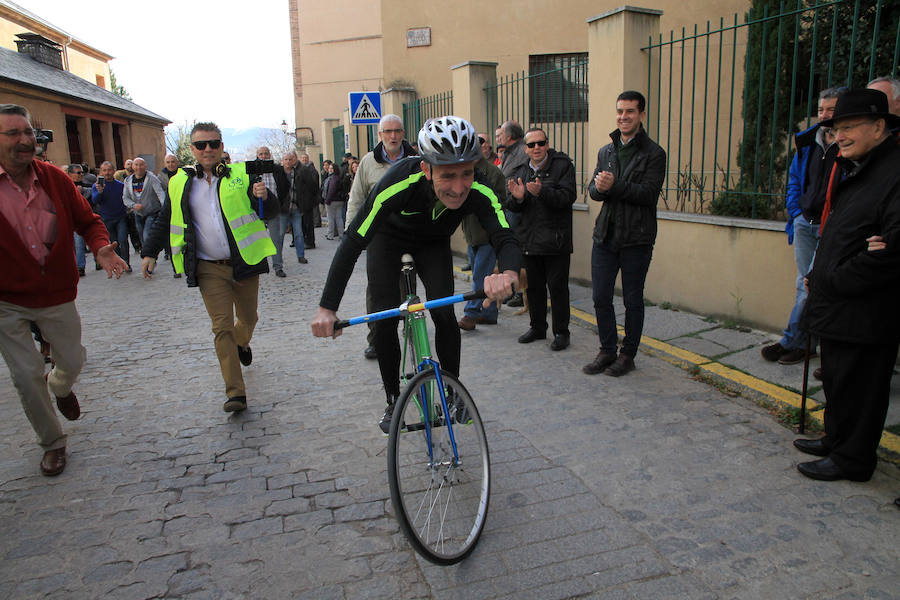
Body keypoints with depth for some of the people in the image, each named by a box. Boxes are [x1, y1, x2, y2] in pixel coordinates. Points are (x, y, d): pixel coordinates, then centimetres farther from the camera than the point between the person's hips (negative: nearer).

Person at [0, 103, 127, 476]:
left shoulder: (54, 178, -3)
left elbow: (87, 220, 4)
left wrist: (100, 248, -17)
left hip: (57, 296, 3)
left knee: (72, 361, 15)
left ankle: (61, 388, 55)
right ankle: (52, 443, 25)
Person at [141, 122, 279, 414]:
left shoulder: (241, 175, 2)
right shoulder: (179, 184, 7)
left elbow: (270, 214, 0)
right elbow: (165, 222, 18)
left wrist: (264, 197, -21)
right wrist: (150, 253, 14)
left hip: (244, 263, 0)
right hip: (209, 269, 0)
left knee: (248, 318, 15)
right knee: (222, 327, -6)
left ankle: (241, 344, 52)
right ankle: (235, 393, -3)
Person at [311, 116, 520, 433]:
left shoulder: (480, 193, -36)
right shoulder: (398, 184, -42)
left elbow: (506, 240, -42)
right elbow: (353, 241, -40)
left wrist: (507, 273, -68)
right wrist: (327, 308, -46)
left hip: (433, 241, 2)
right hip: (388, 237, -1)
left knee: (444, 314, -14)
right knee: (385, 318, -9)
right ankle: (393, 401, 12)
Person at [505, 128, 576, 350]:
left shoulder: (563, 165, -4)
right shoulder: (521, 172, 12)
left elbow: (567, 197, -16)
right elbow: (512, 207, 9)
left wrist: (541, 192, -30)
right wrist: (517, 197, -14)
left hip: (556, 240, -5)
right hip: (529, 240, 5)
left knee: (557, 287, 0)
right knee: (533, 286, 13)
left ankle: (561, 332, 12)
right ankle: (537, 327, 28)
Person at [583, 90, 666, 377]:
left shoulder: (654, 153, -3)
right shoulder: (605, 151, 14)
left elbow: (649, 194, -13)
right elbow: (593, 190, 9)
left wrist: (614, 186, -22)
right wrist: (599, 188, -14)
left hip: (636, 238, -5)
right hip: (605, 235, 5)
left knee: (633, 300, 5)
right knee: (601, 298, 6)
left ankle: (628, 354, 20)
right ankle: (607, 351, 22)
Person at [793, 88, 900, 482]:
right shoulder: (853, 171, 15)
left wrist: (836, 281, -17)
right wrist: (819, 277, 11)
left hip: (864, 314, -9)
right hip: (838, 309, 10)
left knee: (857, 387, 3)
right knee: (837, 381, 21)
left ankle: (852, 459, 18)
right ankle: (836, 441, 36)